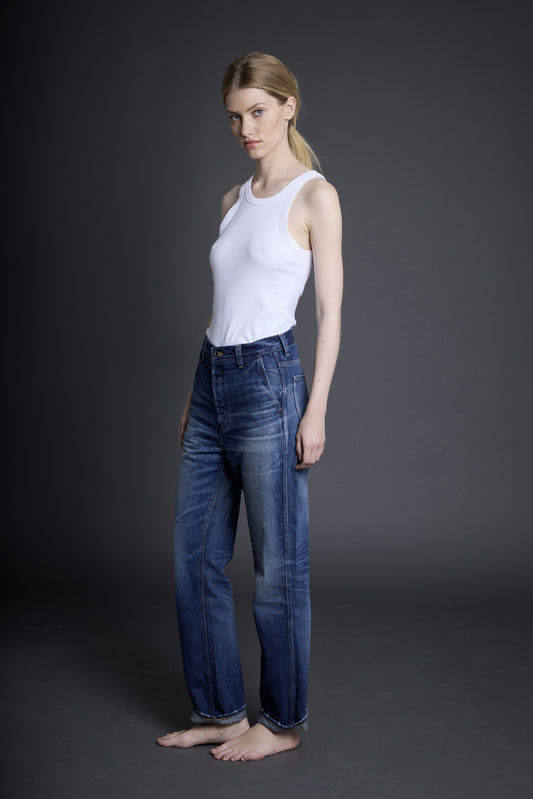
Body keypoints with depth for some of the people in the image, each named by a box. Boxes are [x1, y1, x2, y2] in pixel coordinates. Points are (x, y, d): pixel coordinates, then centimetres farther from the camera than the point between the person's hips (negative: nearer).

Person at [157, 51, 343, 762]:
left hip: (269, 381, -7)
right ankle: (221, 711, 24)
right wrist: (196, 394, 17)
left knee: (277, 567, 2)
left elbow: (330, 310, -6)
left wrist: (317, 408, -12)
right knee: (194, 556, 10)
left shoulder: (315, 196, -2)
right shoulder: (235, 200, 17)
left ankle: (282, 721, 18)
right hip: (213, 380, 8)